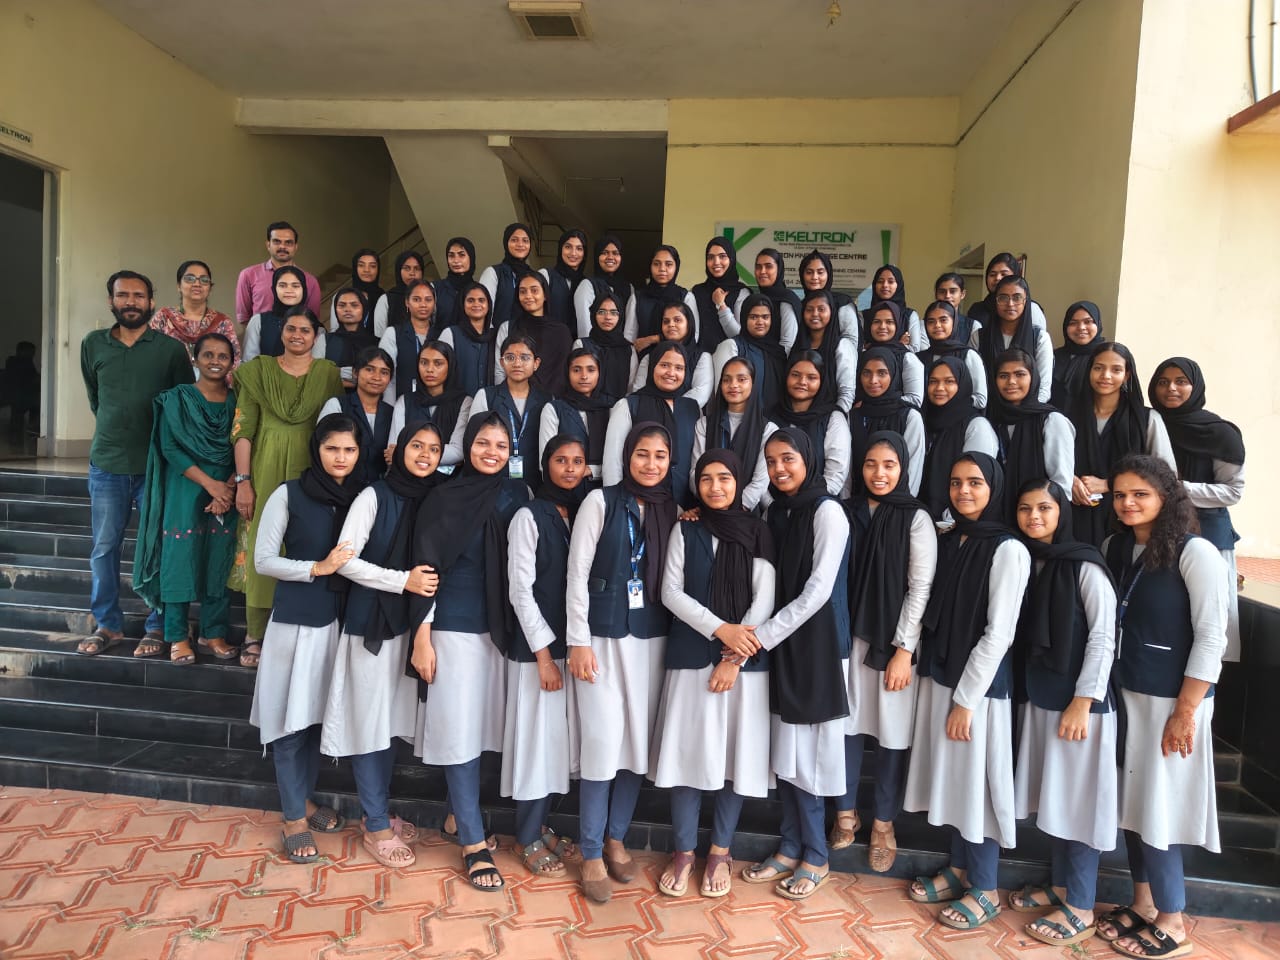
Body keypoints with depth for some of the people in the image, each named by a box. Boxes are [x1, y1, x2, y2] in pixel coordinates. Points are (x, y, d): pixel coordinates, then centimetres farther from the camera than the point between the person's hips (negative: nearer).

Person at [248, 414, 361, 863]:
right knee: (290, 717, 3)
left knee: (319, 713, 13)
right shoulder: (289, 495, -6)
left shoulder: (361, 498, 2)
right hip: (295, 619, -3)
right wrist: (319, 568, -15)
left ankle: (306, 798, 32)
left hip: (340, 619, 3)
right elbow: (263, 560, -6)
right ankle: (294, 817, 17)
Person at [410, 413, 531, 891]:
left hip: (504, 627, 3)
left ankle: (462, 812, 30)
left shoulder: (517, 494, 5)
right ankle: (474, 842, 9)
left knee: (487, 724, 10)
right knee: (459, 729, 0)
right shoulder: (443, 498, -4)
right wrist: (421, 637, -8)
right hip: (454, 627, -3)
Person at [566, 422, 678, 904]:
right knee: (602, 742, -4)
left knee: (638, 742, 9)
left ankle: (616, 839, 27)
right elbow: (577, 572, -6)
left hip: (652, 639, 4)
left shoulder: (673, 510, 6)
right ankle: (591, 855, 13)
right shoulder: (601, 501, -4)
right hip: (603, 637, -3)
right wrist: (578, 641, -9)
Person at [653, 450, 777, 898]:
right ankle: (684, 850, 19)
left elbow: (764, 600, -4)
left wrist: (735, 657, -11)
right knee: (687, 751, 3)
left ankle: (720, 851, 23)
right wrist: (719, 628, -13)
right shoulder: (685, 530, 5)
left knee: (735, 753, 5)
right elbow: (671, 592, -1)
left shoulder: (757, 532, 1)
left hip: (744, 660, 0)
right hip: (691, 656, 1)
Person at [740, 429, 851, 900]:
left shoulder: (827, 511, -11)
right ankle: (790, 847, 26)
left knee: (810, 751, 3)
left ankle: (814, 856, 19)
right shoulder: (775, 512, 9)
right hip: (781, 642, 6)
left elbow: (819, 590, -16)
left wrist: (763, 635, -16)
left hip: (818, 643, -6)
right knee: (784, 750, 11)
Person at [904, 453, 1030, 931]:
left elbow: (998, 633, -15)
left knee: (979, 781, 5)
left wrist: (966, 699, -14)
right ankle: (959, 868, 33)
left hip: (980, 683, -6)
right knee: (951, 776, 16)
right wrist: (928, 672, 4)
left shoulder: (1008, 550, -13)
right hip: (939, 676, 6)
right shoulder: (946, 540, 6)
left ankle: (984, 889, 22)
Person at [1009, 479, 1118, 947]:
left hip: (1079, 701, -6)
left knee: (1079, 800, 3)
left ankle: (1080, 909, 14)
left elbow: (1103, 637, -13)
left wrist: (1083, 701, -16)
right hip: (1039, 699, 6)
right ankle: (1060, 885, 29)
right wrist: (1030, 690, 4)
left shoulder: (1085, 566, -11)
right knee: (1053, 797, 14)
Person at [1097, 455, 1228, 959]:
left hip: (1170, 701, -5)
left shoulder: (1195, 553, -13)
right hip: (1123, 694, 6)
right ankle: (1143, 903, 29)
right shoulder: (1114, 548, 5)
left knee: (1158, 805, 2)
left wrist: (1185, 712, -16)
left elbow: (1211, 638, -14)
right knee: (1131, 800, 13)